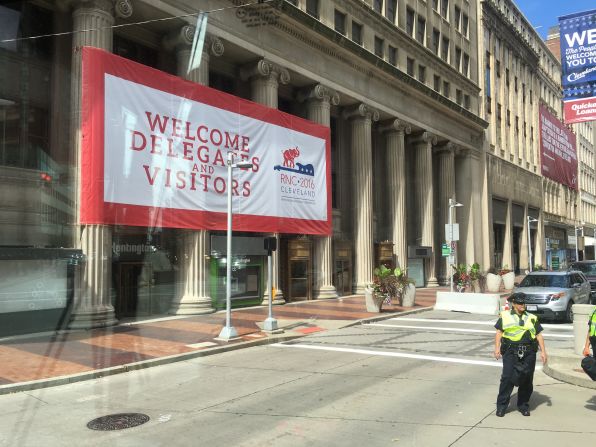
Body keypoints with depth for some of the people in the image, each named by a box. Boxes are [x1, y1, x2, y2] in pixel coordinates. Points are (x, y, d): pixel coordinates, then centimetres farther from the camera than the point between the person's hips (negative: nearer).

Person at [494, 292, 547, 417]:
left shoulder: (532, 318, 17)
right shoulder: (505, 316, 10)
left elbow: (539, 335, 15)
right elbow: (499, 332, 6)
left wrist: (543, 351, 5)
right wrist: (497, 348, -5)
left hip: (529, 354, 3)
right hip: (511, 352, -3)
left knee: (527, 380, 6)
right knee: (507, 378, -8)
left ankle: (523, 405, 22)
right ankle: (501, 406, 0)